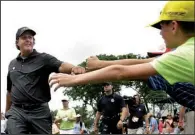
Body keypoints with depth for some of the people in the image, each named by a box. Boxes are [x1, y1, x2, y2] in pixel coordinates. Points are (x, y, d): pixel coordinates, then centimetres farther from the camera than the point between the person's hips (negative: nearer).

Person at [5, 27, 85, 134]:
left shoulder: (43, 58, 2)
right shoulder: (12, 64, 16)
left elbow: (61, 66, -18)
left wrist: (73, 68, -40)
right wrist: (7, 111, 26)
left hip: (39, 111, -2)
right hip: (16, 111, 2)